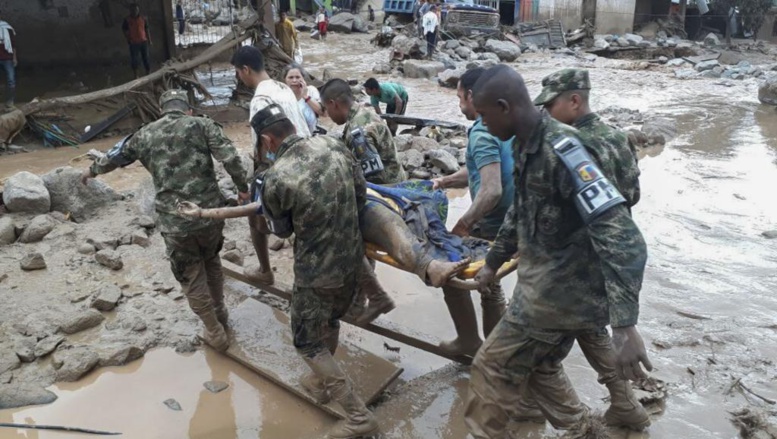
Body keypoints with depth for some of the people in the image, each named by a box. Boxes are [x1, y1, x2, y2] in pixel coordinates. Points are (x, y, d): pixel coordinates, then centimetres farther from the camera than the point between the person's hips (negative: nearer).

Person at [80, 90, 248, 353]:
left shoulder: (145, 135, 10)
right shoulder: (202, 124, 2)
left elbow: (116, 156, 27)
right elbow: (230, 157, -11)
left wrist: (92, 170, 45)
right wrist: (243, 187, 1)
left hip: (174, 222, 0)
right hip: (210, 212, 1)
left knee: (191, 278, 15)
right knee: (211, 261, 27)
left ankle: (215, 334, 23)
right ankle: (220, 313, 42)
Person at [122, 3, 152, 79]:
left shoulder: (143, 19, 1)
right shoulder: (127, 20, -3)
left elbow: (147, 30, 8)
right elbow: (125, 30, 6)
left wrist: (149, 40, 6)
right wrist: (128, 39, -6)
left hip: (143, 42, 1)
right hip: (133, 43, -1)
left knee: (146, 58, 6)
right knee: (134, 60, 0)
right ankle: (136, 76, 13)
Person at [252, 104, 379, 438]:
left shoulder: (275, 179, -22)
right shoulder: (332, 144, -6)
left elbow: (282, 229, -3)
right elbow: (360, 191, 4)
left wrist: (264, 200, 15)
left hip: (318, 272, -7)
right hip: (352, 257, 7)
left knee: (307, 341, 12)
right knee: (330, 322, 28)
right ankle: (323, 383, 51)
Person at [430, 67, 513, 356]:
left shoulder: (482, 134, -22)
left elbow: (492, 191, -32)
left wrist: (463, 224, -22)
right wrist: (445, 182, 16)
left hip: (494, 225, -9)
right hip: (509, 222, 9)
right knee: (489, 283, 21)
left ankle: (469, 341, 19)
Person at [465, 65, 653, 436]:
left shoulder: (562, 150, -26)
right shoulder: (526, 146, 4)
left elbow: (621, 238, -32)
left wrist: (624, 324, -37)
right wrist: (493, 263, 29)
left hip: (561, 291, -9)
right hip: (554, 285, 9)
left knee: (494, 366, 5)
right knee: (540, 364, 24)